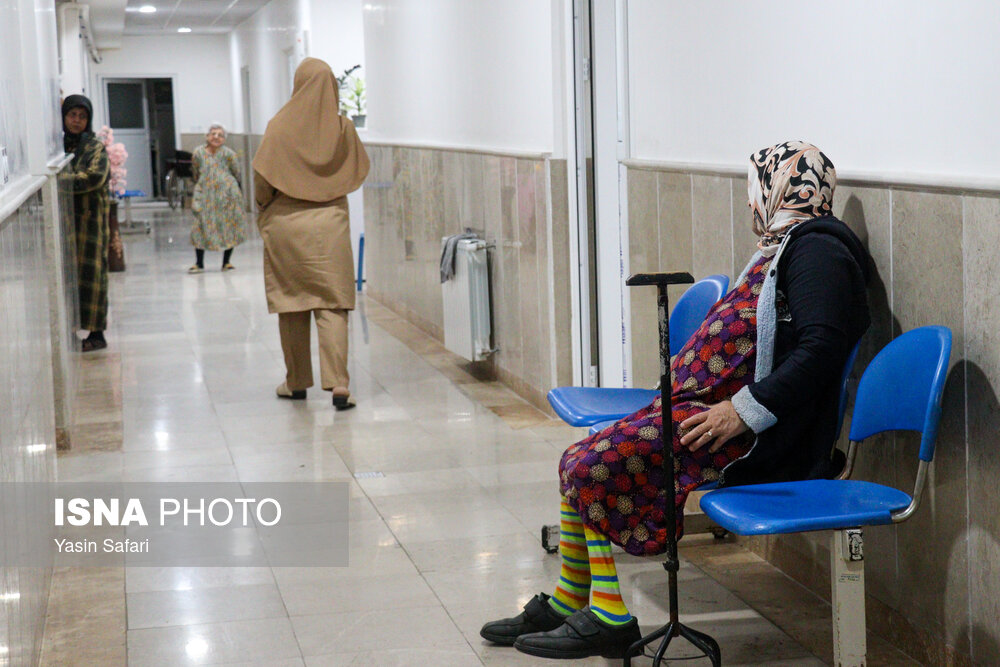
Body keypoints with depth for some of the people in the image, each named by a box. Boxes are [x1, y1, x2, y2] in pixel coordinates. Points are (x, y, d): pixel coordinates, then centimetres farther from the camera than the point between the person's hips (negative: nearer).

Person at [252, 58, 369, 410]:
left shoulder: (280, 126, -7)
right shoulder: (342, 127, -2)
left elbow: (263, 178, -5)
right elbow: (358, 172, 10)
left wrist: (264, 210, 13)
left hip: (285, 226, 0)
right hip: (330, 225, 0)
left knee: (291, 304, 11)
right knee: (332, 305, -2)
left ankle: (296, 382, 19)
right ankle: (338, 384, -13)